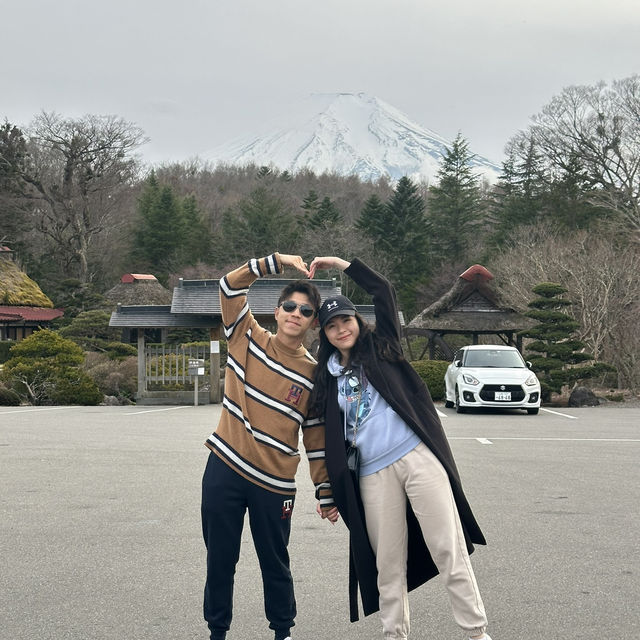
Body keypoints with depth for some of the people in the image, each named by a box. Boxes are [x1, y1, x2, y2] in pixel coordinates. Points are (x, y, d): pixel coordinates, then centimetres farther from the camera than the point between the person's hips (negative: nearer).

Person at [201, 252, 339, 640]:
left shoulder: (314, 374, 0)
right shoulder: (249, 340, 1)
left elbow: (317, 438, 4)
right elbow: (231, 286, -7)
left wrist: (326, 494, 4)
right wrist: (278, 261, -16)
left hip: (274, 483, 0)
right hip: (225, 470, 1)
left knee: (275, 563, 10)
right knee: (220, 559, 9)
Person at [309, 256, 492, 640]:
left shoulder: (381, 349, 10)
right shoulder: (328, 377, 17)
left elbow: (384, 293, -1)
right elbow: (333, 435, 19)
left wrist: (343, 264, 1)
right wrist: (336, 487, 14)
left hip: (417, 457, -3)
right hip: (372, 474, 3)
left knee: (449, 549, -4)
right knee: (388, 562, 5)